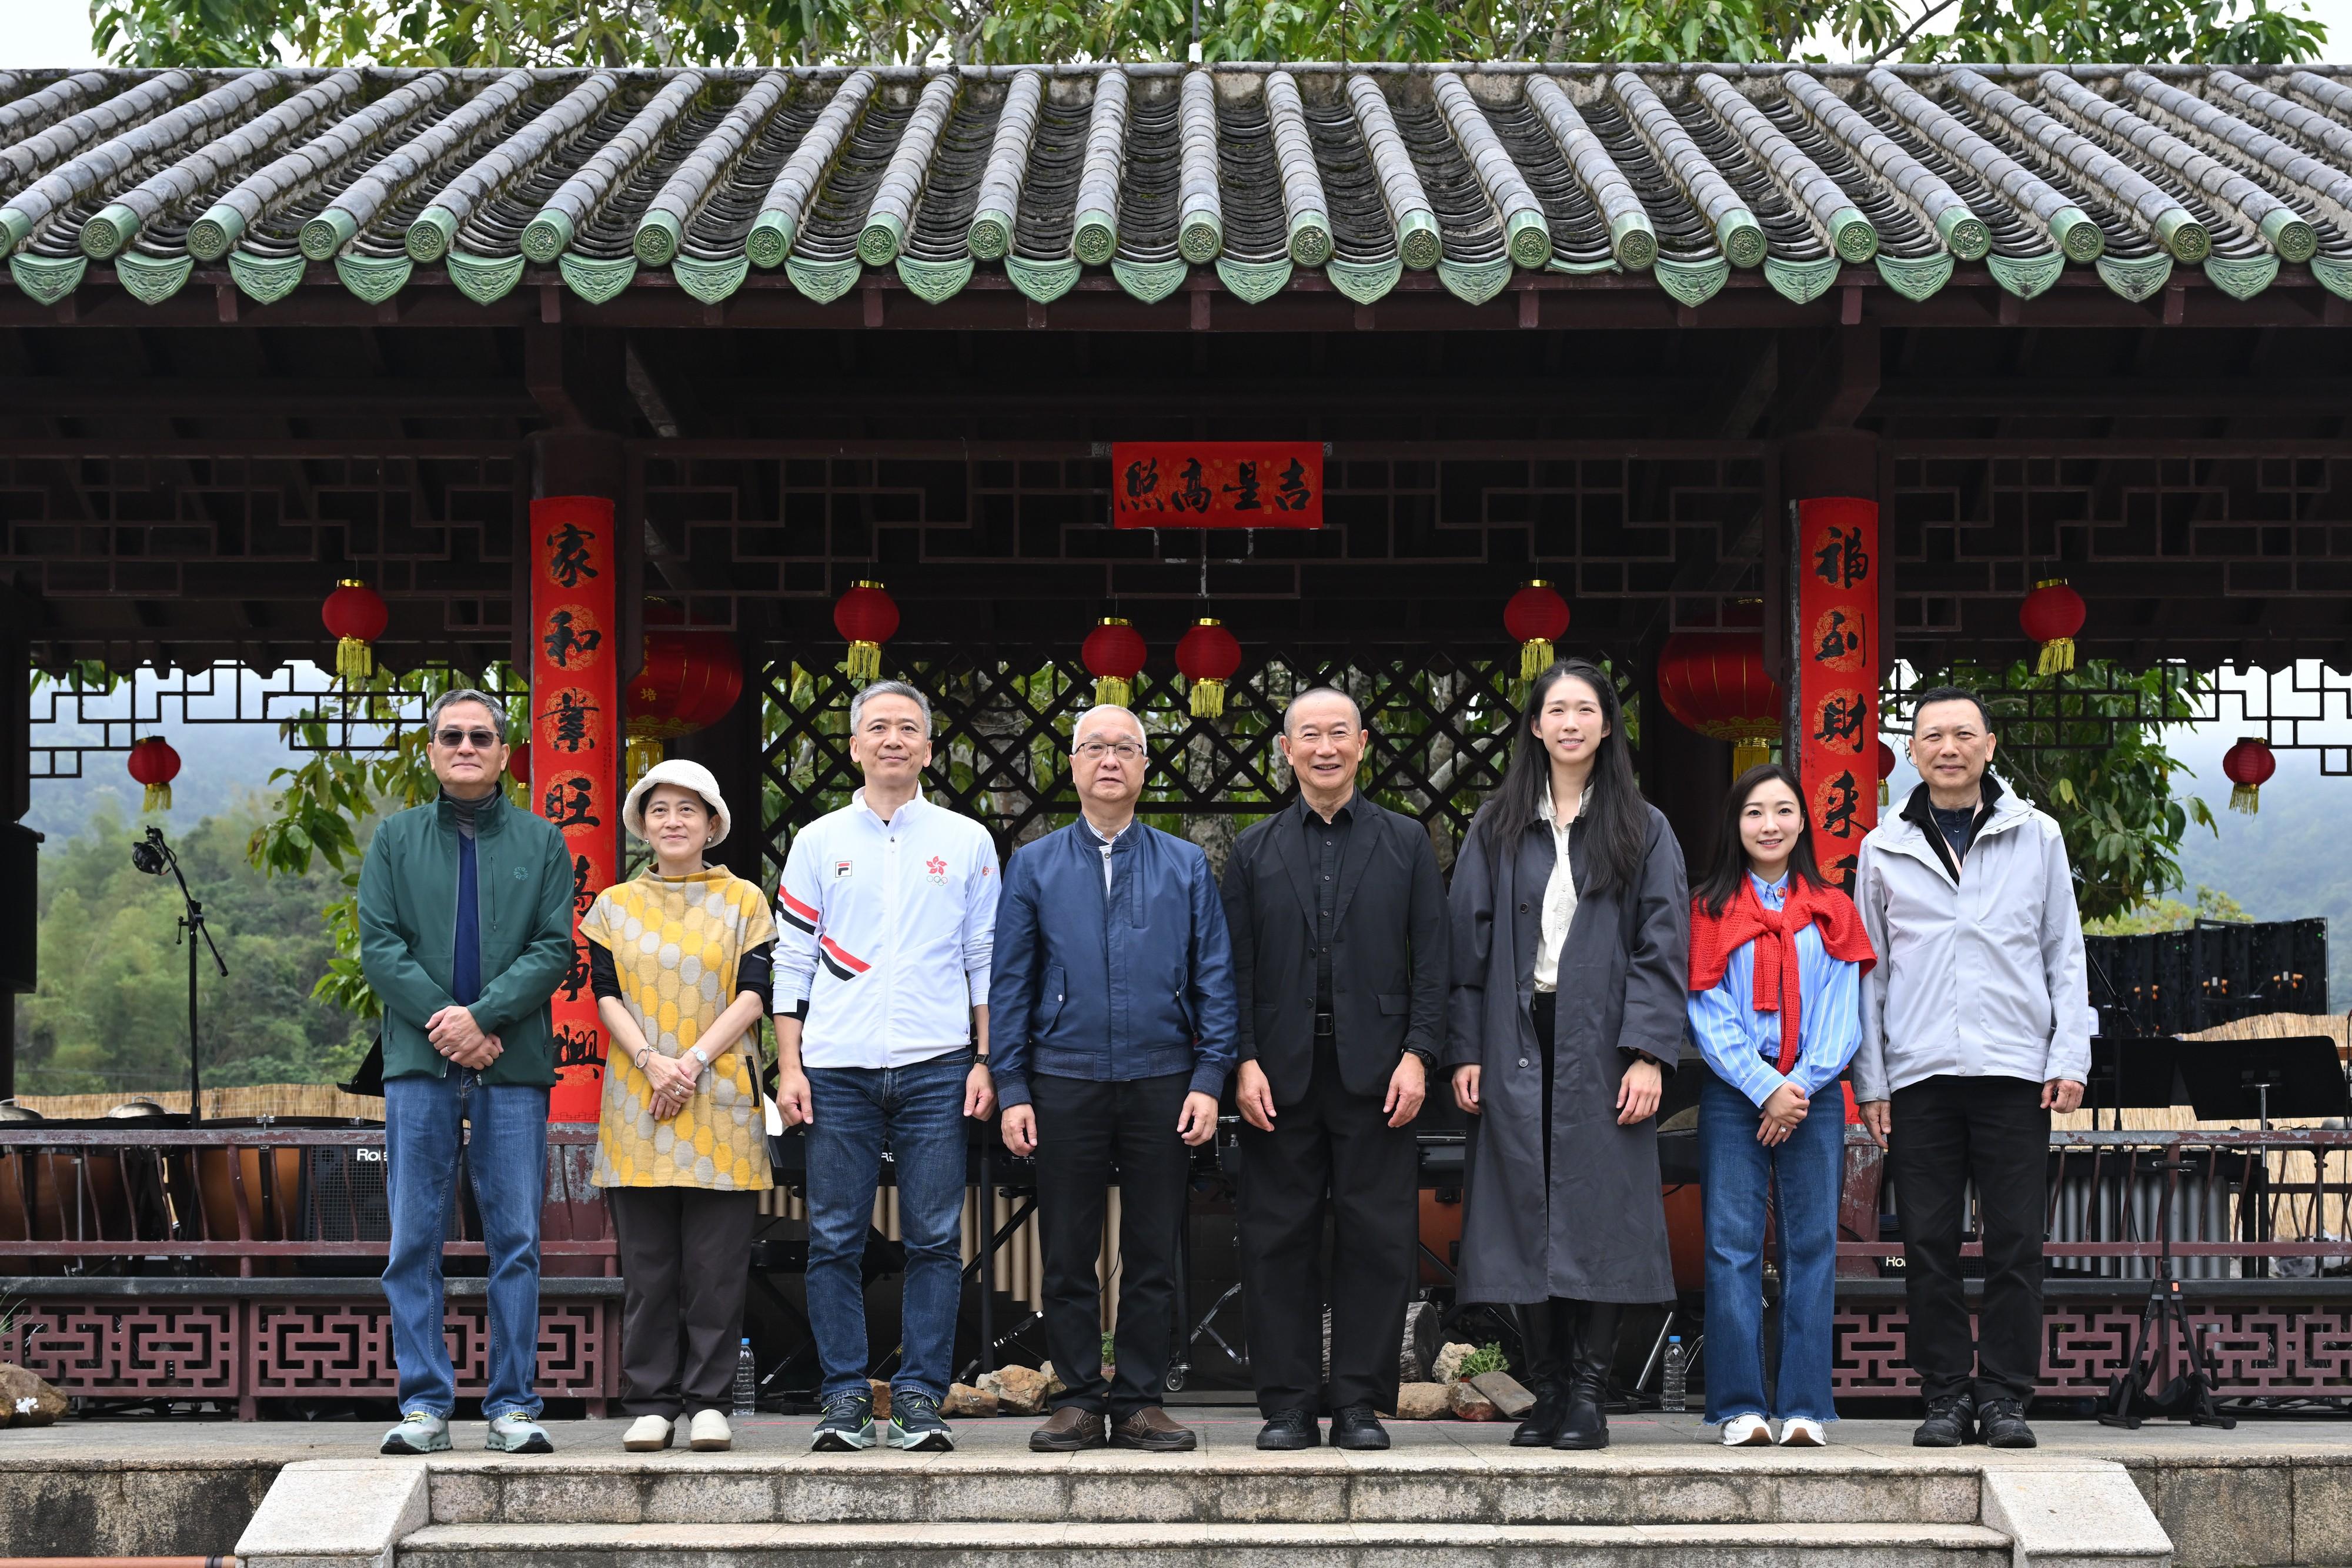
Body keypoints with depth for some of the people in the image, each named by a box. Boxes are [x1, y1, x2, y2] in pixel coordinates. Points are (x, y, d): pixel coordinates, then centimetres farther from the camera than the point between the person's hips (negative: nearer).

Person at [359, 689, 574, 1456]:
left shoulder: (542, 842, 11)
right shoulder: (395, 838, 12)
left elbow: (555, 948, 1)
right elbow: (378, 945, 3)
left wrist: (484, 1016, -12)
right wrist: (441, 1019, -11)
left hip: (514, 1067, 0)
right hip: (418, 1064, 0)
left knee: (516, 1241, 0)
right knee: (414, 1242, 0)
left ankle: (514, 1406, 5)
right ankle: (424, 1405, 5)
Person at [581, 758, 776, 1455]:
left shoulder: (743, 901, 8)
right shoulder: (615, 905, 13)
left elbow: (753, 993, 0)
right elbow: (607, 995, 5)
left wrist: (694, 1060, -12)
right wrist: (651, 1060, -12)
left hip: (721, 1104, -1)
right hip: (638, 1108, 1)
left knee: (717, 1263, -3)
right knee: (647, 1263, 0)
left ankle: (709, 1403, 3)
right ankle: (650, 1404, 5)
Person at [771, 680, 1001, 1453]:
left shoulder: (967, 842, 9)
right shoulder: (818, 842, 9)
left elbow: (986, 960, 9)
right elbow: (791, 960, 8)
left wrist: (985, 1061, 2)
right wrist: (789, 1065, 0)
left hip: (935, 1069, 0)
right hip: (837, 1069, 0)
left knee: (935, 1241, -1)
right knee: (835, 1241, 0)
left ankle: (920, 1398, 5)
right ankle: (845, 1398, 7)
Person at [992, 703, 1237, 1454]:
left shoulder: (1187, 866, 9)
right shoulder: (1033, 866, 8)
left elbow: (1215, 978, 6)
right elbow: (1010, 984, 6)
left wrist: (1210, 1079, -5)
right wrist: (1011, 1090, -2)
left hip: (1161, 1082, 0)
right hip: (1065, 1082, 0)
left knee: (1153, 1254, 3)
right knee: (1068, 1253, 3)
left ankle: (1141, 1401, 10)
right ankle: (1078, 1399, 11)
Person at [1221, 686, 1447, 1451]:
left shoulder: (1406, 843, 10)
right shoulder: (1254, 850, 11)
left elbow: (1432, 958, 5)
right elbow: (1235, 965, 7)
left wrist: (1417, 1055, -6)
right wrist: (1244, 1060, -4)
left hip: (1374, 1070, -1)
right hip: (1280, 1072, 1)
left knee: (1376, 1239, -1)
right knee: (1279, 1240, 1)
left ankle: (1360, 1402, 6)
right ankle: (1288, 1403, 8)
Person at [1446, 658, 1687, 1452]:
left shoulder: (1643, 831, 7)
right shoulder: (1496, 830, 10)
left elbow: (1662, 946, 0)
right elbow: (1468, 940, 8)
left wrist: (1648, 1053, -10)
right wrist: (1465, 1050, -1)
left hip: (1600, 1046, -1)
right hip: (1517, 1044, 2)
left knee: (1597, 1214, -4)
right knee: (1527, 1217, 1)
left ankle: (1588, 1395, 1)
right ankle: (1546, 1392, 8)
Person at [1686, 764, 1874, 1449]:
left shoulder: (1832, 911, 11)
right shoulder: (1710, 910, 8)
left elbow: (1842, 1016, 5)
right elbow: (1708, 1016, 0)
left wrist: (1802, 1086, -9)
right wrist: (1764, 1087, -10)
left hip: (1814, 1098, 1)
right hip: (1733, 1095, -1)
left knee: (1813, 1245, -1)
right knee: (1733, 1245, -5)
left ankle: (1805, 1406, 1)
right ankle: (1741, 1406, -2)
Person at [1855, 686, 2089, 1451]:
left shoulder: (2037, 837, 10)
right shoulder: (1884, 850, 11)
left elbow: (2065, 956, 10)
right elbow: (1869, 971, 11)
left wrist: (2070, 1059, 0)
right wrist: (1869, 1080, 4)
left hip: (2014, 1070, -1)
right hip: (1919, 1073, 1)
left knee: (2015, 1242, -2)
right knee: (1929, 1245, 1)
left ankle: (2004, 1395, 5)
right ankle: (1945, 1395, 8)